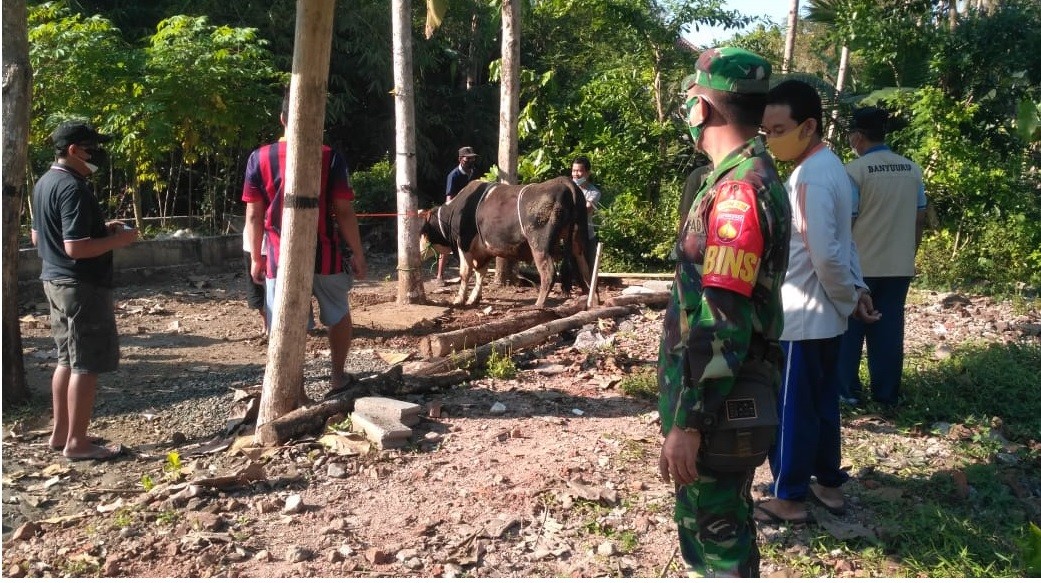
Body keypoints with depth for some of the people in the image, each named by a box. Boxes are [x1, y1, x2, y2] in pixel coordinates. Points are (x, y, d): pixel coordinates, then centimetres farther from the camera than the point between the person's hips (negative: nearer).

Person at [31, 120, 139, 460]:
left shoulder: (44, 183, 12)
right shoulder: (73, 188, -19)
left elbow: (37, 237, 20)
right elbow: (75, 247, -27)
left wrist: (100, 228, 16)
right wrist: (116, 240, -12)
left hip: (55, 281, 10)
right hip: (81, 286, -10)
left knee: (67, 360, 17)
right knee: (86, 365, -3)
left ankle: (60, 433, 25)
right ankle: (77, 442, 3)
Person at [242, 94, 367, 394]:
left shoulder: (260, 158, 0)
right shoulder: (330, 157, -4)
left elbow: (254, 215, 1)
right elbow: (344, 211, -6)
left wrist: (256, 258, 10)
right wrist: (357, 253, 2)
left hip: (280, 258, 0)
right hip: (325, 256, 0)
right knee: (338, 314, 23)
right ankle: (338, 376, 29)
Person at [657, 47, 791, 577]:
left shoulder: (737, 191, -23)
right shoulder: (750, 178, 10)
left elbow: (721, 323, -27)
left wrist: (687, 421, -23)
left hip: (718, 404, -10)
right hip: (725, 395, 10)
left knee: (713, 528, 4)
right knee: (722, 519, 23)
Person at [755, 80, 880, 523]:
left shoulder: (811, 176, -22)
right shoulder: (828, 167, 10)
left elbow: (825, 255, -28)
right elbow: (840, 241, 16)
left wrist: (847, 296, -12)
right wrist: (856, 290, 8)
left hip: (802, 317, -10)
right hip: (825, 316, 10)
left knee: (790, 408, 3)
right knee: (821, 402, 19)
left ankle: (790, 497, 16)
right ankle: (829, 483, 32)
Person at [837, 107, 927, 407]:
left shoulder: (855, 170, -13)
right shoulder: (912, 170, 5)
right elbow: (920, 218, 9)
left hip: (860, 265, -5)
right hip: (899, 266, 5)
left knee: (850, 329, 8)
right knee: (889, 329, 11)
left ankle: (846, 389, 13)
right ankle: (887, 393, 16)